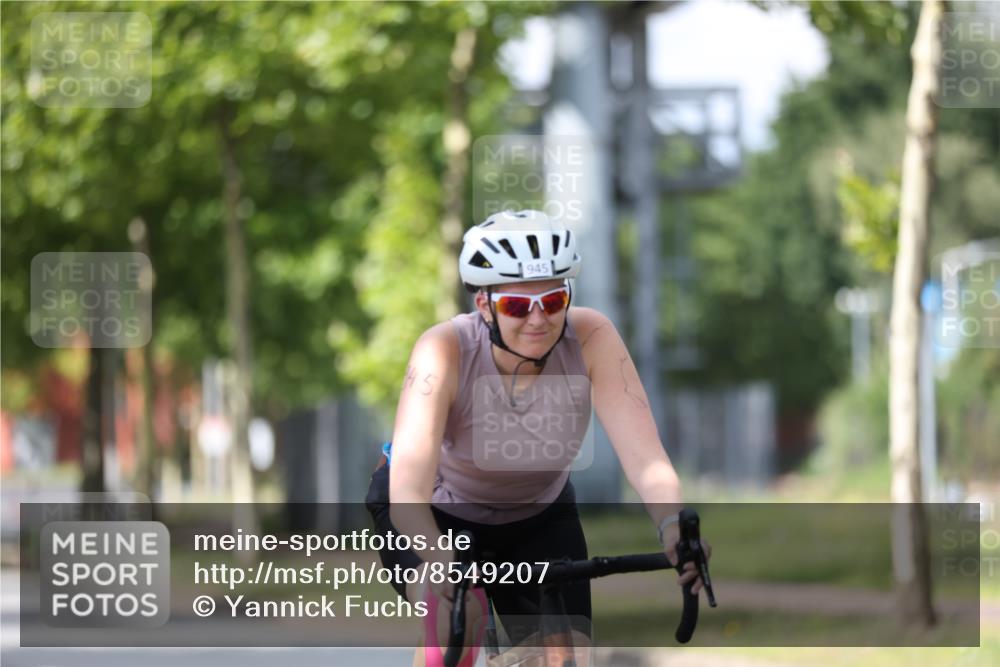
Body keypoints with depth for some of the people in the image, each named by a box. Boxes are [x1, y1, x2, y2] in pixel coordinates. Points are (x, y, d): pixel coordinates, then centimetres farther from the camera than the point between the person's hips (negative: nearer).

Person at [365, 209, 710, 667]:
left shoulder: (590, 338, -27)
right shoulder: (445, 350, -33)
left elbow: (644, 456, -34)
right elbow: (407, 488, -44)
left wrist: (672, 526, -55)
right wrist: (441, 559, -64)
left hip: (538, 516, 3)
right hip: (437, 512, -3)